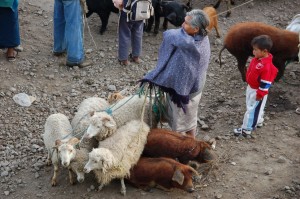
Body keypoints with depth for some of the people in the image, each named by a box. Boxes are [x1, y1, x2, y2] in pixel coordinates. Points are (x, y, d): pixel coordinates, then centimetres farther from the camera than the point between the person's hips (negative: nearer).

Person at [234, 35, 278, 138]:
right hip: (251, 88, 9)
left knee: (252, 109, 1)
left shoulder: (267, 66, -33)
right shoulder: (257, 59, -4)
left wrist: (260, 94, -22)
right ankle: (258, 122, 47)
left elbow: (265, 83, -28)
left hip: (257, 91, -9)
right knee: (256, 108, 27)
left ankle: (246, 130, 11)